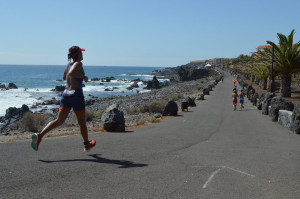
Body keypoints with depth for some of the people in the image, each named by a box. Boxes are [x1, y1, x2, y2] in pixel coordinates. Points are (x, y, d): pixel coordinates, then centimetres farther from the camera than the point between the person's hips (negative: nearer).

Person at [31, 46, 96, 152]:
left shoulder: (69, 64, 13)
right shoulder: (78, 64, -9)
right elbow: (71, 73, -28)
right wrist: (83, 77, -17)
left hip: (66, 93, 7)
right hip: (76, 94, -6)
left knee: (59, 121, 2)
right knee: (82, 122, 11)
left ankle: (39, 135, -17)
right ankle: (87, 144, 27)